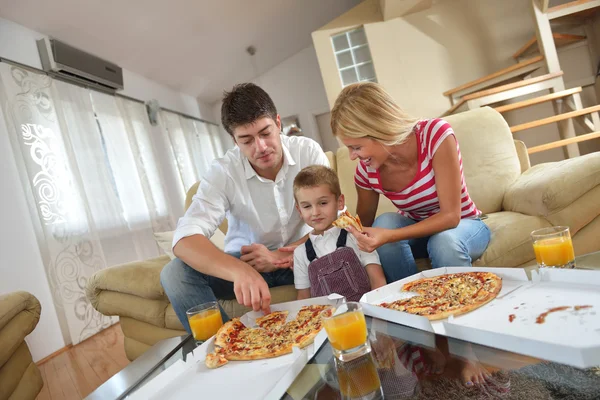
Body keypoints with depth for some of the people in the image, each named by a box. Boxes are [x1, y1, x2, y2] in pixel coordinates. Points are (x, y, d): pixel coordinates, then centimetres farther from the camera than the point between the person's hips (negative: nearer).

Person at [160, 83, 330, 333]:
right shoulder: (223, 172, -15)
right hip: (245, 263, 1)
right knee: (175, 273, -23)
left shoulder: (308, 151, -11)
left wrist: (283, 255, -25)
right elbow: (185, 239, -29)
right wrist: (240, 271, -49)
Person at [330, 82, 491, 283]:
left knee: (445, 241, -36)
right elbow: (365, 227, 0)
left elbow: (450, 216, -30)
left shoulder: (436, 133, -28)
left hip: (464, 224, -3)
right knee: (385, 222, -29)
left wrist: (389, 236, -42)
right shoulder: (366, 170, -17)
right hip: (416, 229, 3)